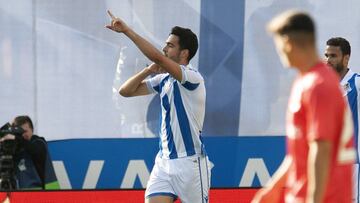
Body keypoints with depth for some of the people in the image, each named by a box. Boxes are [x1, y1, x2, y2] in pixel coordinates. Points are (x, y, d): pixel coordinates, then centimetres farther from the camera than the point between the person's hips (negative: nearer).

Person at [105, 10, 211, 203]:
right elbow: (126, 91, 11)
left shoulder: (192, 77, -14)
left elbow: (157, 57, -28)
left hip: (189, 163, -7)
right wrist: (148, 70, -5)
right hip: (163, 163, 7)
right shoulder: (163, 79, 11)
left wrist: (127, 30, -25)